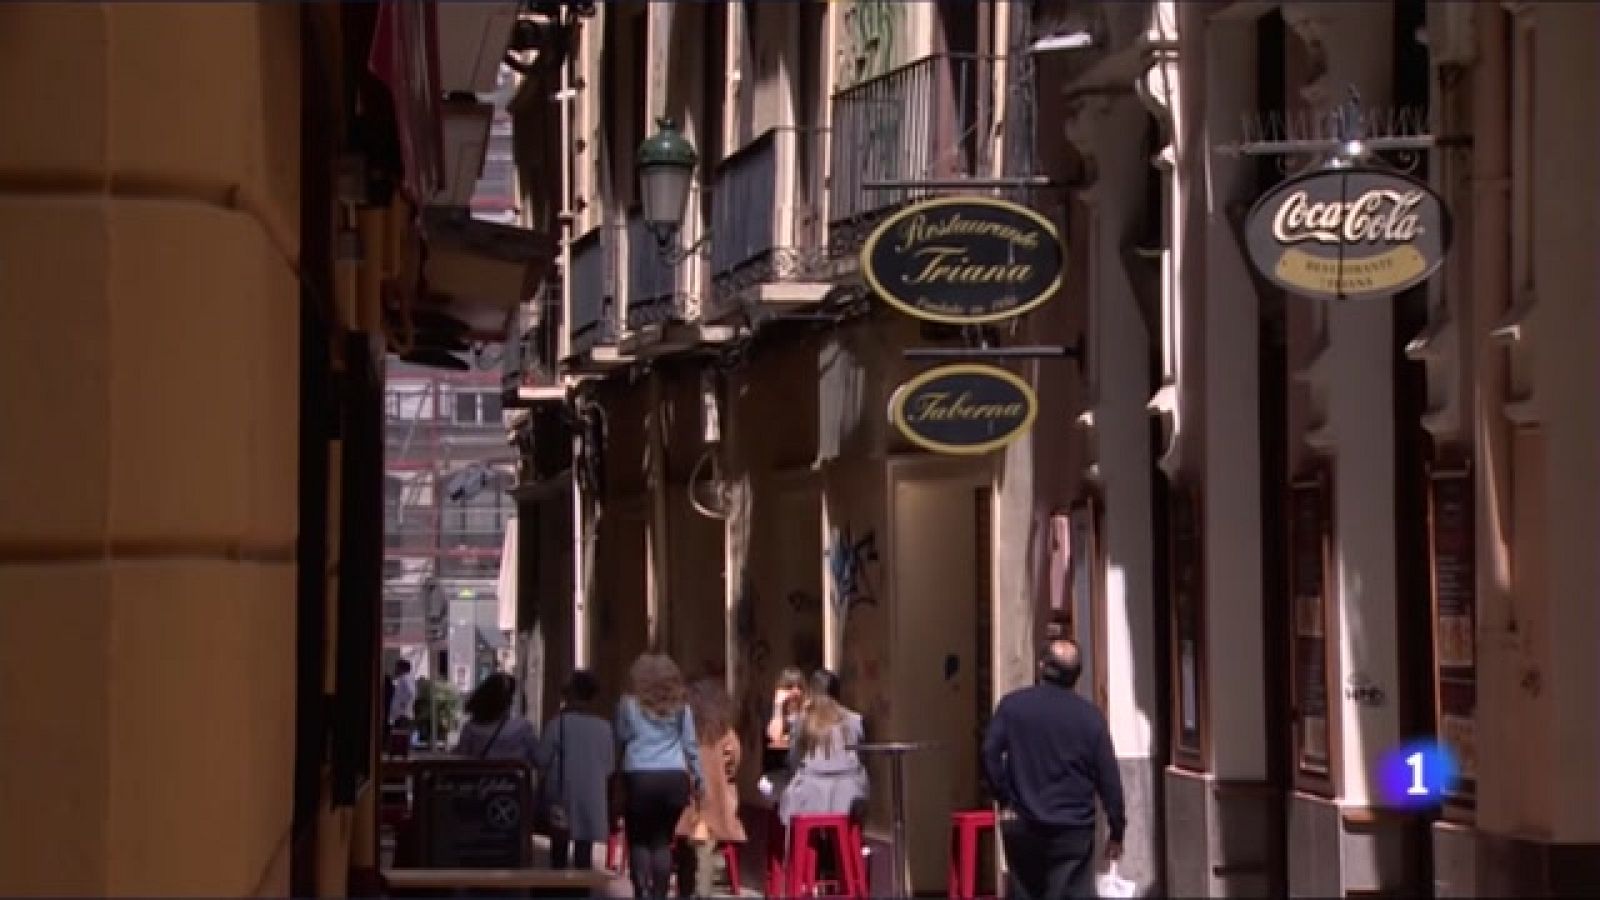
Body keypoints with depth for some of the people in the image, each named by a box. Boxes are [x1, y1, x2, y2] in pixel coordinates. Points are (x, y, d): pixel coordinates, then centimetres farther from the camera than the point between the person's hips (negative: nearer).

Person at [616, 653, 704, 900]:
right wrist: (699, 777, 15)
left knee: (639, 840, 6)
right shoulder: (680, 706, 9)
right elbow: (690, 744, 10)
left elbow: (620, 737, 10)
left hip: (639, 777, -2)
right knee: (663, 841, 8)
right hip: (674, 777, 2)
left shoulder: (629, 704, 5)